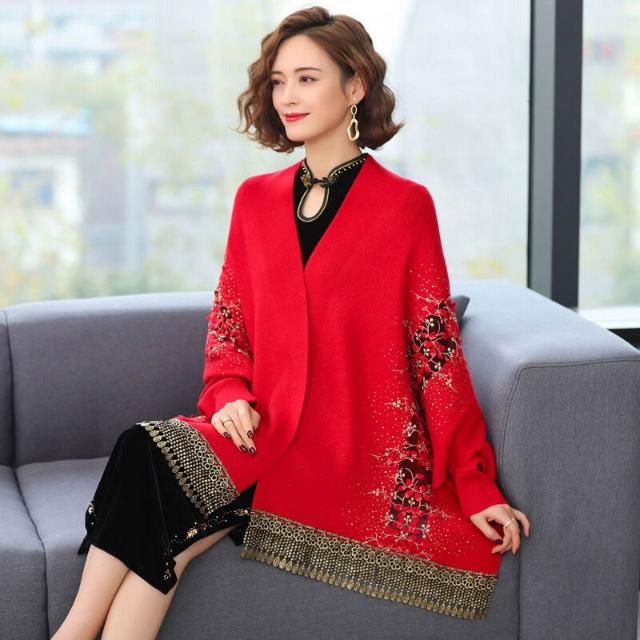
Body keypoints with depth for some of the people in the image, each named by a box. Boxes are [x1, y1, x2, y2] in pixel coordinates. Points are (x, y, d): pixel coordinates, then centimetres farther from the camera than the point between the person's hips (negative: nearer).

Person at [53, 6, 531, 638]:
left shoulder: (405, 205, -3)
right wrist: (230, 395, -6)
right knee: (143, 448, -25)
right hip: (267, 435, 5)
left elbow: (437, 351, -4)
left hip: (361, 449, -5)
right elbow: (227, 324, 16)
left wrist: (476, 486, -7)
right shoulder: (255, 198, 12)